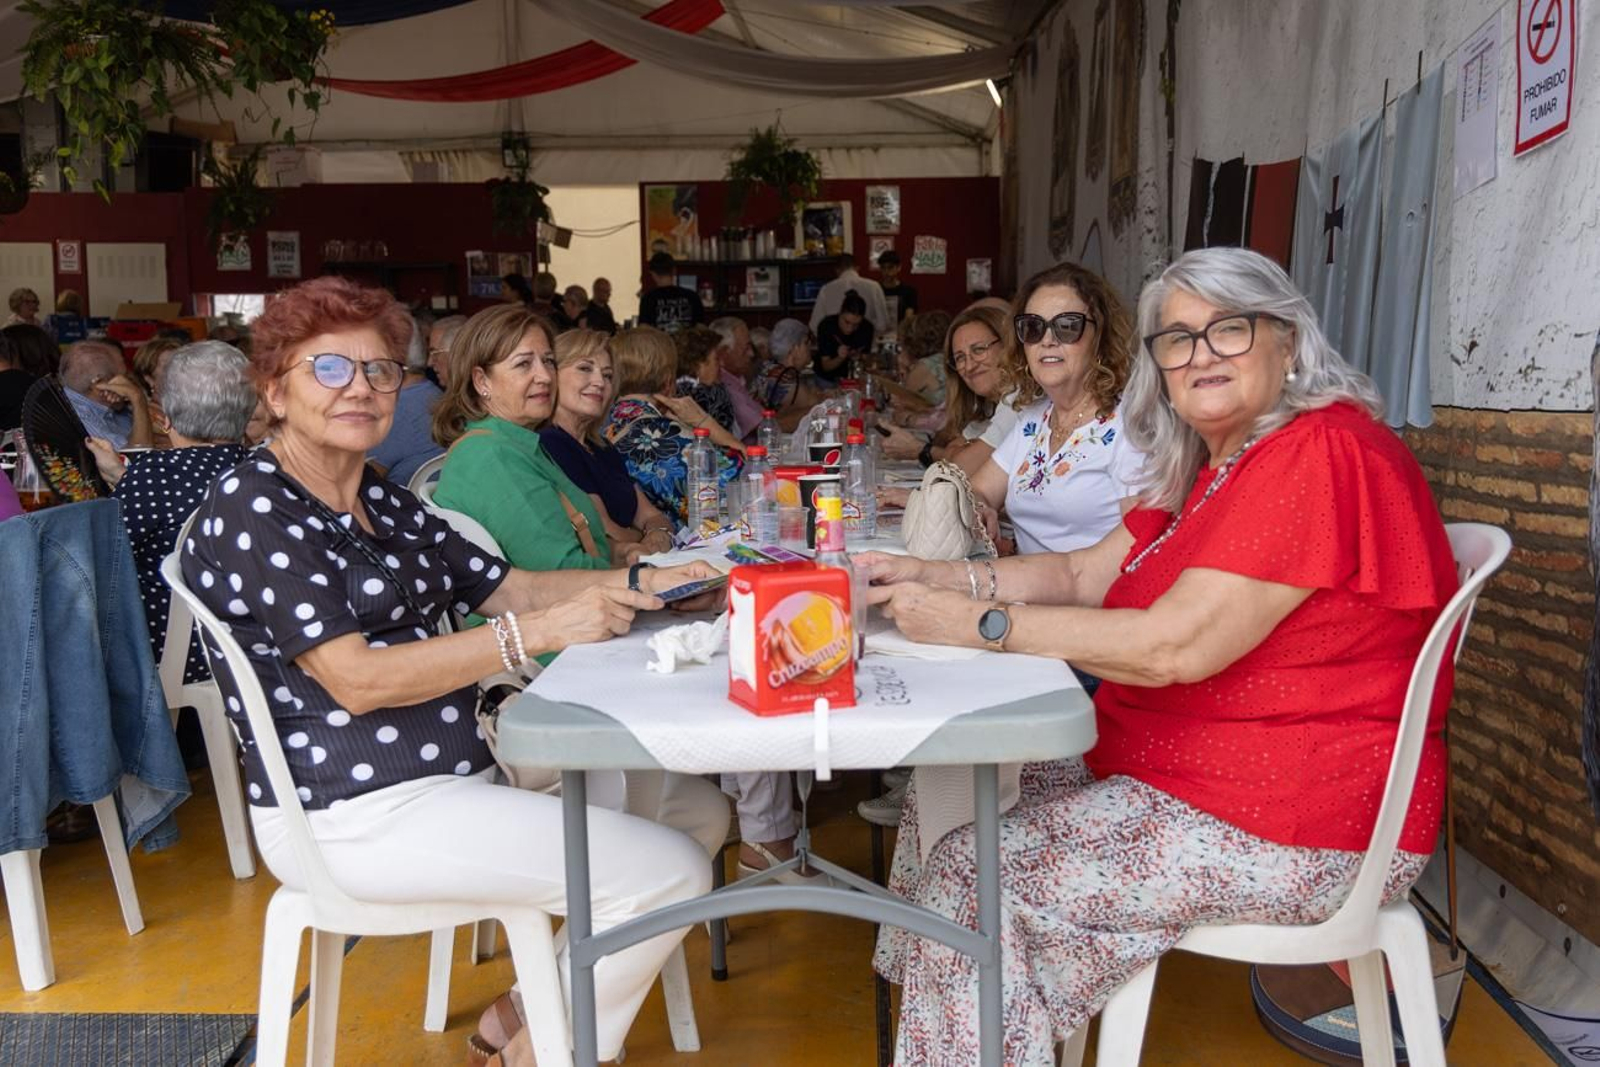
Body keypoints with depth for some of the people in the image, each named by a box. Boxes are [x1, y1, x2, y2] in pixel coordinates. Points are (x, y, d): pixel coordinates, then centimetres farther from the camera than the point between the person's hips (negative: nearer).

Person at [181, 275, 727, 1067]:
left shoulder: (381, 499, 14)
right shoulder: (249, 507, -12)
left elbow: (505, 587, 11)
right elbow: (356, 679, -21)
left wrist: (641, 582, -3)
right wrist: (535, 633, -26)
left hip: (465, 761, 9)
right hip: (354, 812, -9)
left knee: (699, 810, 12)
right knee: (667, 875, -16)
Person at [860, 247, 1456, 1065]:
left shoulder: (1321, 455, -20)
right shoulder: (1206, 467, 13)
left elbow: (1177, 647, -26)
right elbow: (1084, 574, 9)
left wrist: (979, 623, -22)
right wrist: (930, 578, -3)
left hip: (1298, 827, -10)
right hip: (1172, 764, 10)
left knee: (973, 879, -16)